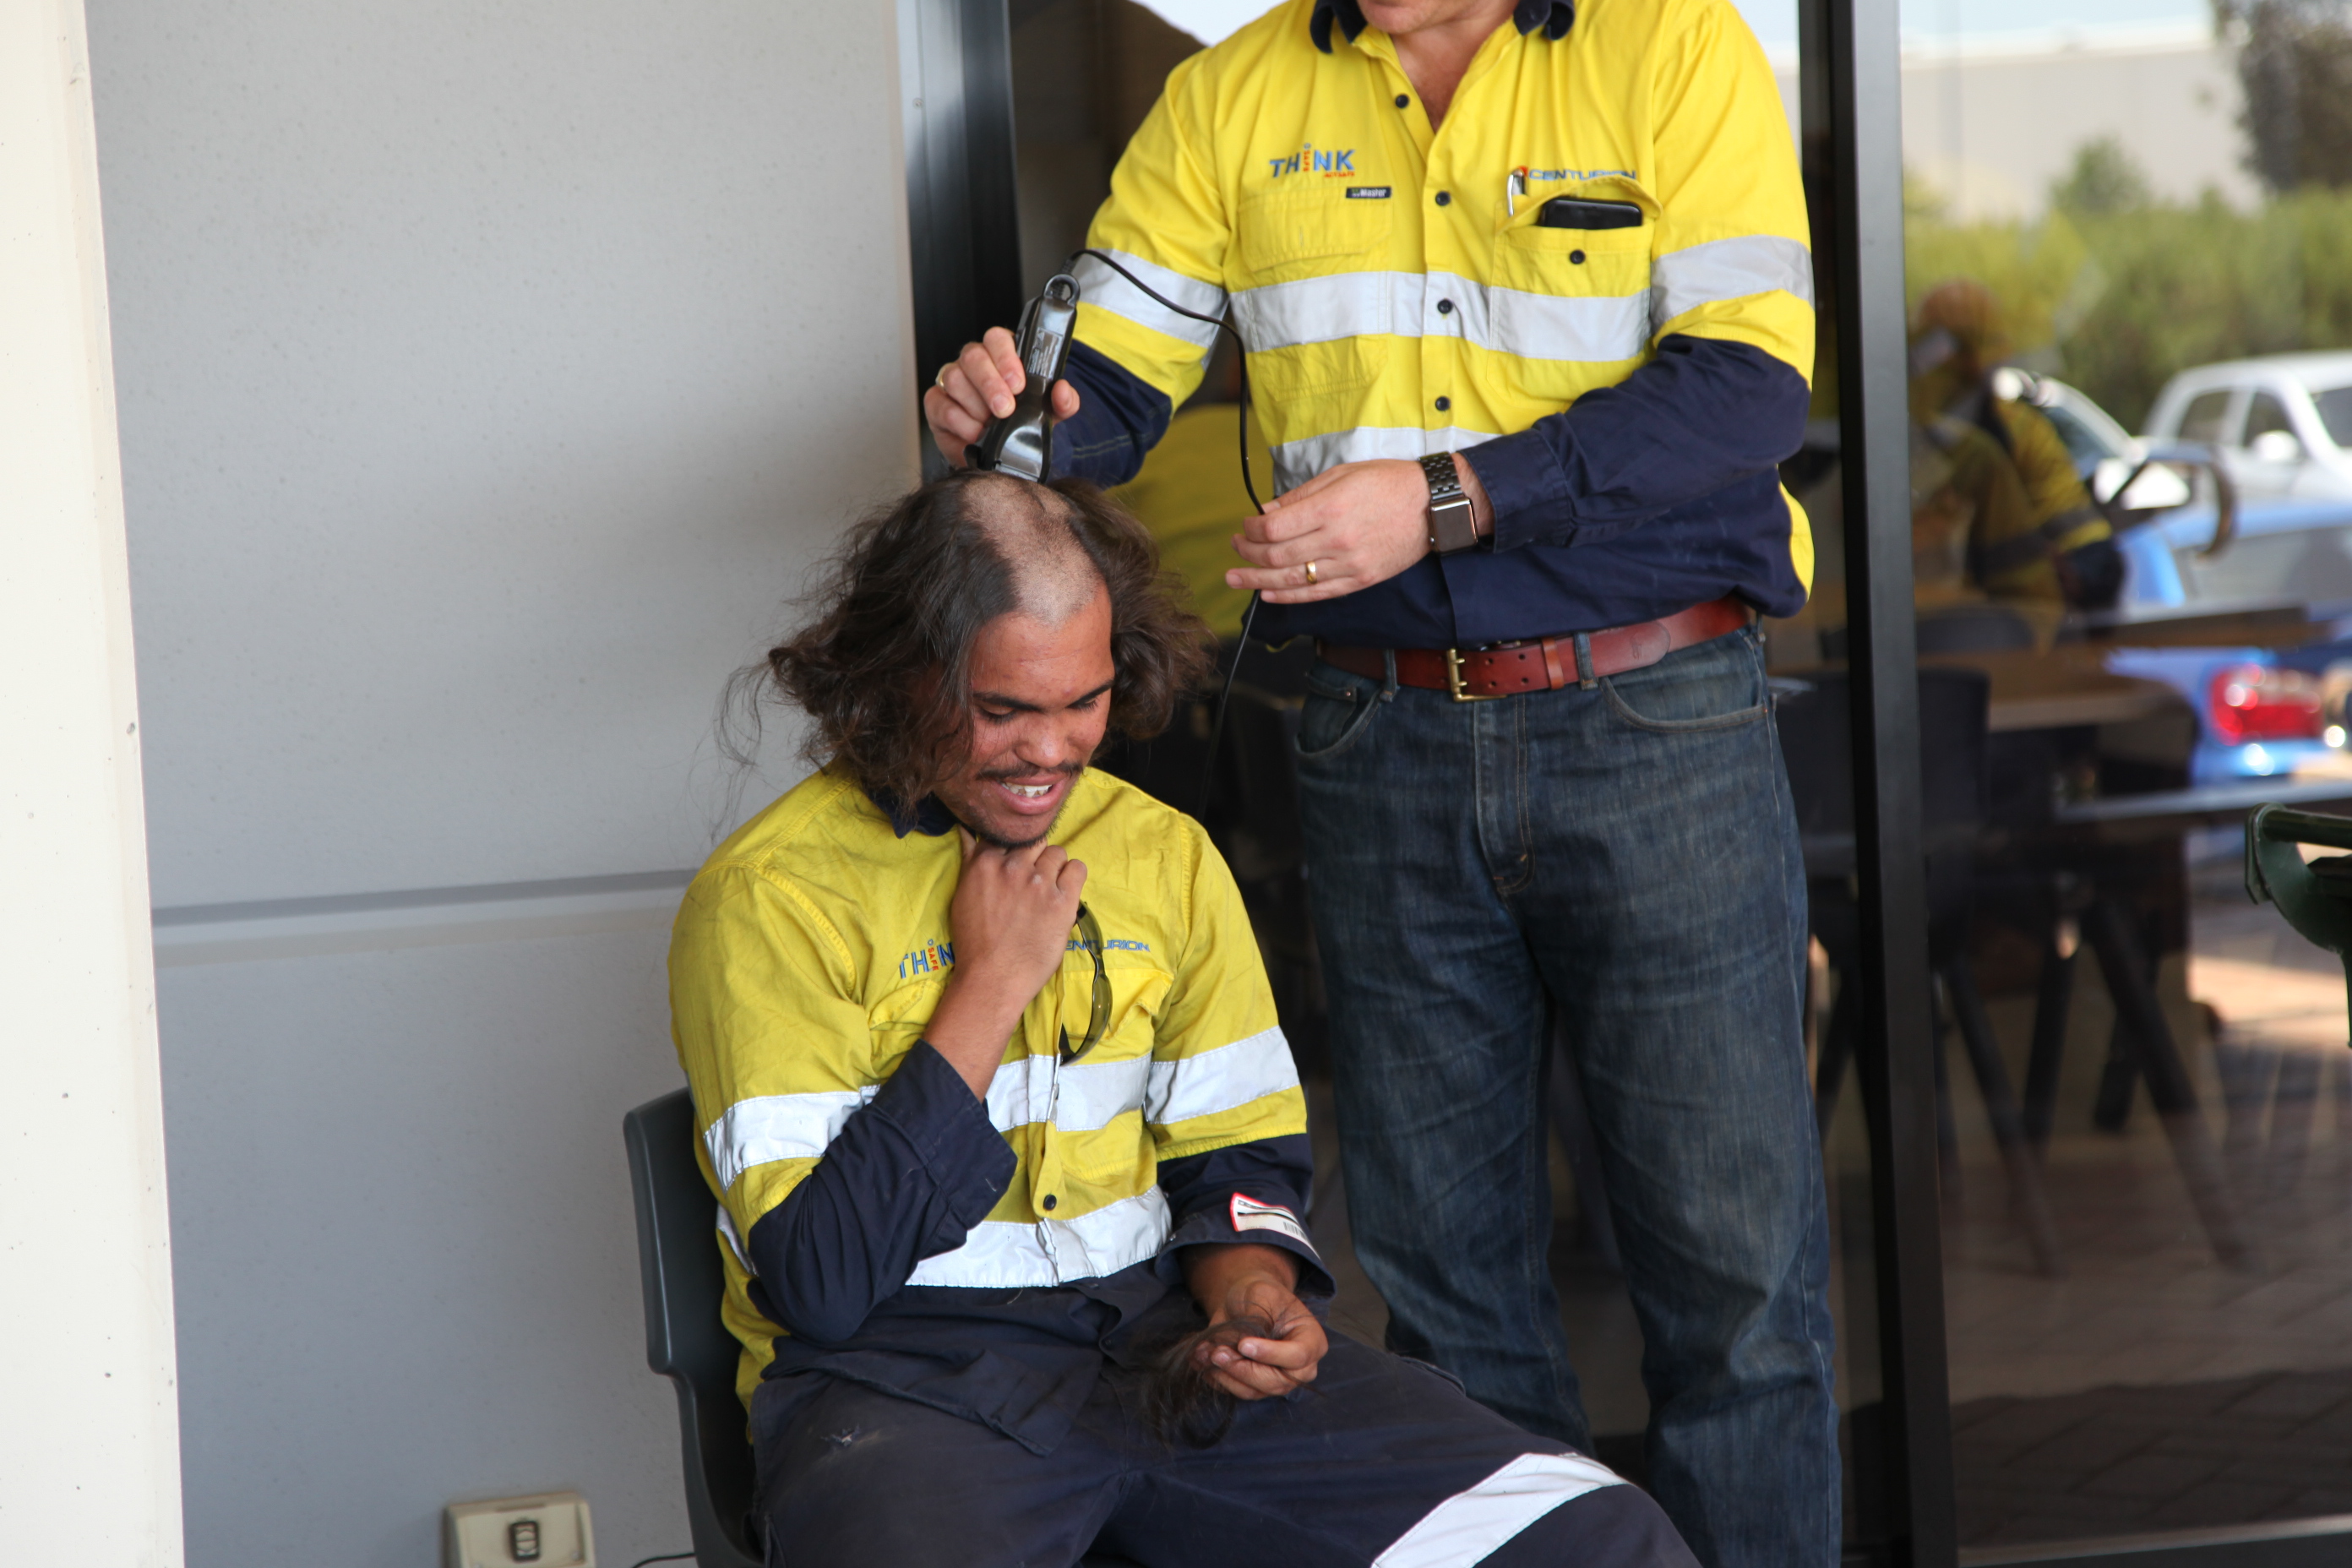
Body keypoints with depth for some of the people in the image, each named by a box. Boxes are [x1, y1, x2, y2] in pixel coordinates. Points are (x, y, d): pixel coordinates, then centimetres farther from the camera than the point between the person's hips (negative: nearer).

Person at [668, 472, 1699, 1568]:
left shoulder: (1164, 856, 12)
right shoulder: (770, 899, -6)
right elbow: (816, 1280, -13)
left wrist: (1252, 1296, -6)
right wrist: (991, 987, -12)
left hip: (1160, 1343, 5)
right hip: (901, 1379, -5)